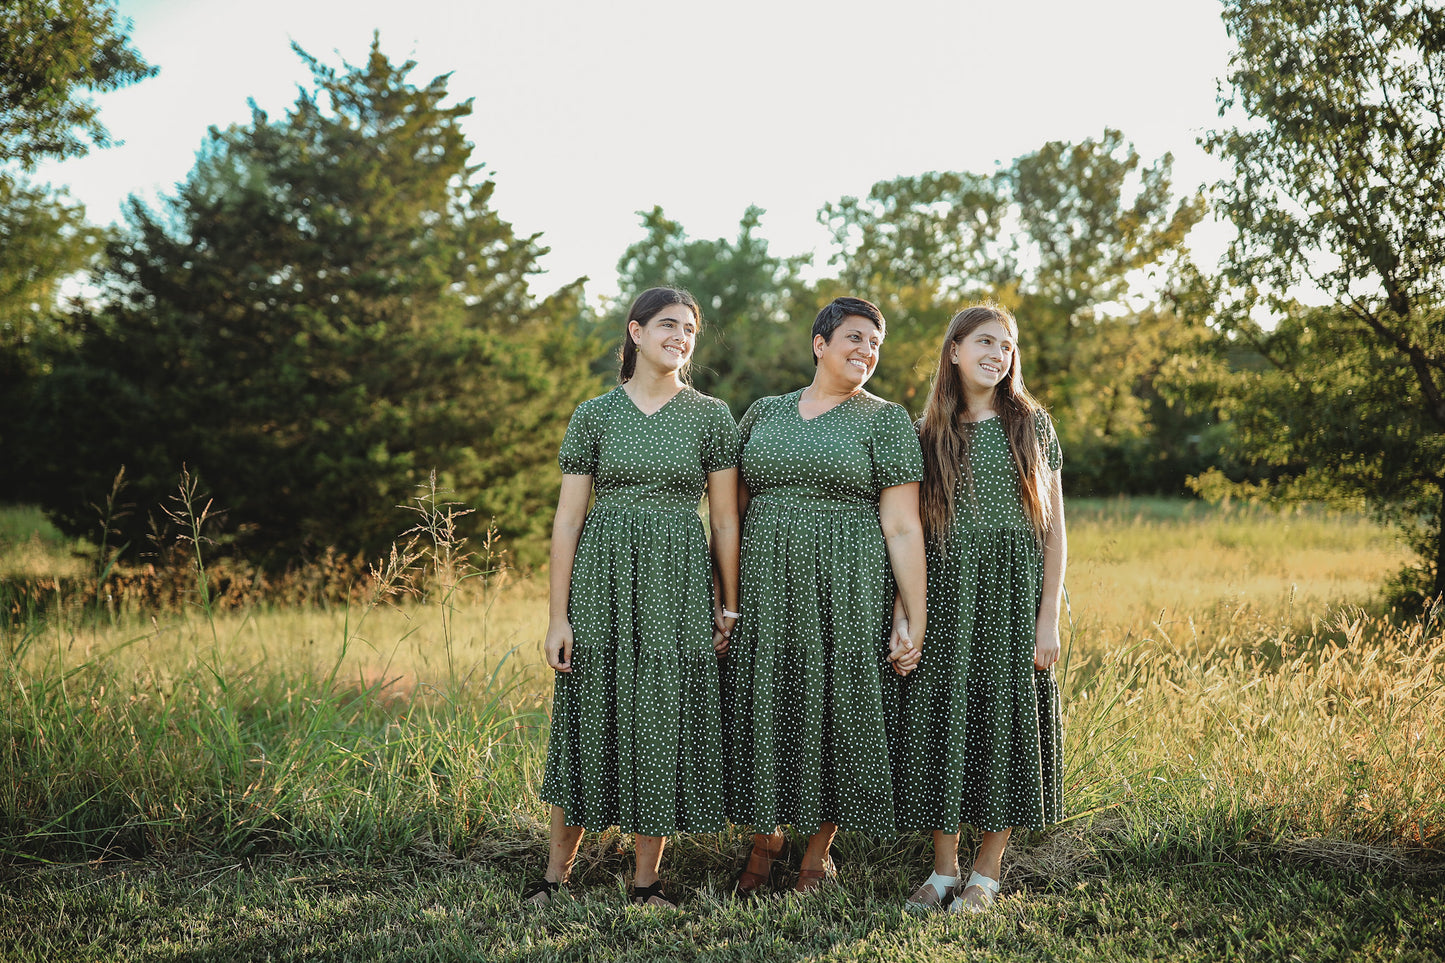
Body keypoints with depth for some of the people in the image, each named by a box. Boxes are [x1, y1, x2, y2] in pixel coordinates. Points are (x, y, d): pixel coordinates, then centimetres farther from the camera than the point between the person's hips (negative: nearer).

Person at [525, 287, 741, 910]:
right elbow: (568, 518, 2)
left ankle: (646, 879, 14)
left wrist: (728, 607, 2)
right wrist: (558, 616, -3)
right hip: (603, 578, 0)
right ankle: (556, 870, 17)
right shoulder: (594, 415, 4)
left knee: (666, 718, 1)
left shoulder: (711, 417, 5)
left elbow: (725, 519, 6)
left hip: (678, 585, 0)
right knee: (591, 716, 4)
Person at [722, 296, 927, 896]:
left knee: (835, 710, 2)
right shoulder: (765, 413, 12)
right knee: (762, 708, 7)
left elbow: (902, 527, -5)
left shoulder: (886, 421, 1)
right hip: (764, 588, 3)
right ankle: (764, 840, 28)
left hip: (845, 591, -3)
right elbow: (733, 506, 16)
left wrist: (914, 621, -9)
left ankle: (818, 854, 20)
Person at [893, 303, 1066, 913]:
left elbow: (1053, 529, 2)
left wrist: (1049, 617, -6)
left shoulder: (1030, 424, 4)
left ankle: (987, 871, 14)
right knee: (941, 711, 2)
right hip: (945, 593, 1)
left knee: (1006, 713, 1)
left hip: (1012, 592, -1)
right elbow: (912, 526, 9)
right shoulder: (929, 430, 7)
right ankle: (943, 869, 14)